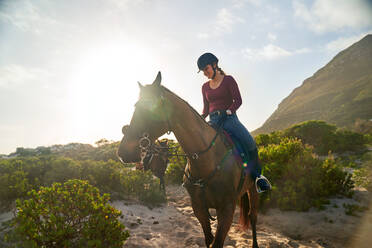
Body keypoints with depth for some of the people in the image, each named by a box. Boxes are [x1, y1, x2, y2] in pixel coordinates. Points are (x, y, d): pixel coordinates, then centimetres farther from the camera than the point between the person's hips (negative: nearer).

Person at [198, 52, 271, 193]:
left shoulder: (228, 80, 4)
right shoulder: (205, 87, 18)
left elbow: (238, 100, -5)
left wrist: (226, 112, -21)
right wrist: (201, 118, -2)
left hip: (229, 118, -3)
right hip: (212, 121, 4)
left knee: (250, 143, -23)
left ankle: (256, 174, -3)